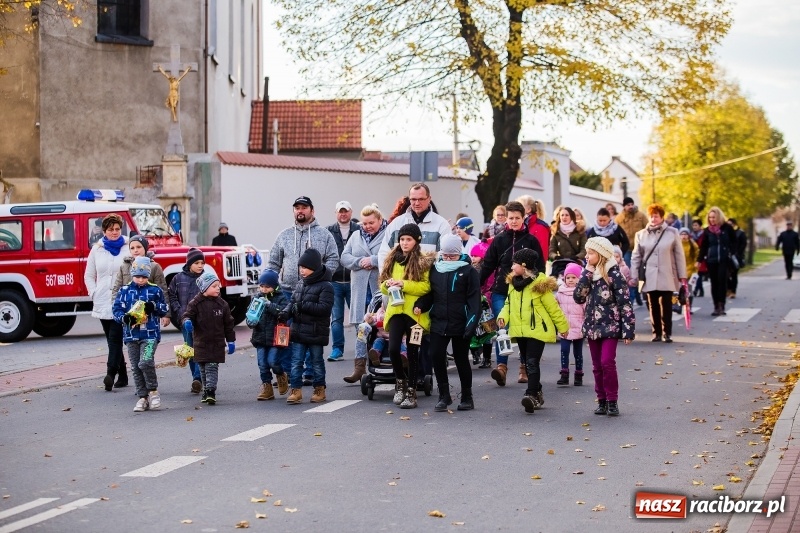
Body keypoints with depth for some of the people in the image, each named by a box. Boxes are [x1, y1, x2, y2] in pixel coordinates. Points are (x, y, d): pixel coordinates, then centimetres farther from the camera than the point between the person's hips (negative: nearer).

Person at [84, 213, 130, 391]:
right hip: (102, 303, 5)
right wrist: (93, 293, 5)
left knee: (115, 338, -13)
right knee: (112, 339, 9)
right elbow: (89, 275, 17)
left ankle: (111, 373, -19)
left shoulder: (128, 249, -2)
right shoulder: (97, 249, 10)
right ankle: (122, 376, 16)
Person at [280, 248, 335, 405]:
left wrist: (303, 306, -24)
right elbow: (293, 301, 13)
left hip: (316, 333, -6)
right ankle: (296, 390, 5)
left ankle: (319, 389, 21)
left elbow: (325, 307, -21)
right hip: (298, 332, 6)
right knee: (296, 362, 2)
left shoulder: (325, 286, -11)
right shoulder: (302, 286, 12)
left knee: (317, 362, 8)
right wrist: (286, 312, -9)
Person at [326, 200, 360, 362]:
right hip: (334, 282, 2)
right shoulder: (329, 232, 6)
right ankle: (337, 349, 12)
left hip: (354, 281, -1)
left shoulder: (360, 231, 1)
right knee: (336, 318, 6)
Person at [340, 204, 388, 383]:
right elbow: (344, 257, 10)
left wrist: (372, 260, -15)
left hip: (382, 289, -5)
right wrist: (360, 261, -8)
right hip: (361, 289, 5)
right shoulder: (356, 236, 16)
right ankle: (360, 366, 8)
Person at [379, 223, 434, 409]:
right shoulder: (392, 259, 12)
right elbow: (383, 286, 17)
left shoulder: (423, 261, -4)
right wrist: (388, 284, -6)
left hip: (415, 311, -4)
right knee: (393, 349, -7)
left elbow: (426, 286, -13)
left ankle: (411, 392, 12)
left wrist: (404, 284, -20)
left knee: (412, 352, 3)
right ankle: (401, 382, 19)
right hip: (395, 310, 4)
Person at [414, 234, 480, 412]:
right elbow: (430, 293, 14)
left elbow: (474, 299, -8)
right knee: (437, 356, -5)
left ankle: (467, 397, 19)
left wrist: (471, 323, -16)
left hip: (460, 324, -3)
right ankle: (444, 395, 9)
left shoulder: (468, 271, -3)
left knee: (461, 359, 6)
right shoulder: (435, 269, 9)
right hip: (438, 322, 3)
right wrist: (420, 306, -5)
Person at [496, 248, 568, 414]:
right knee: (527, 363, 14)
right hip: (519, 331, 7)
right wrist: (503, 316, -6)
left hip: (537, 330, -7)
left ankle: (531, 395, -22)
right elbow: (509, 303, 14)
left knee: (532, 363, -16)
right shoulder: (513, 282, 8)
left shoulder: (540, 283, -12)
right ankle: (537, 394, 26)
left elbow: (553, 307, -5)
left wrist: (562, 326, 2)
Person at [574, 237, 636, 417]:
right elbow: (578, 297, -3)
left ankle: (612, 401, -5)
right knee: (597, 366, 7)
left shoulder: (613, 274, -9)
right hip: (592, 326, 6)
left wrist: (628, 330, -14)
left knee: (607, 362, -14)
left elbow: (625, 302, -11)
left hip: (610, 326, -6)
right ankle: (602, 401, 15)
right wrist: (587, 273, -9)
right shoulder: (589, 274, 8)